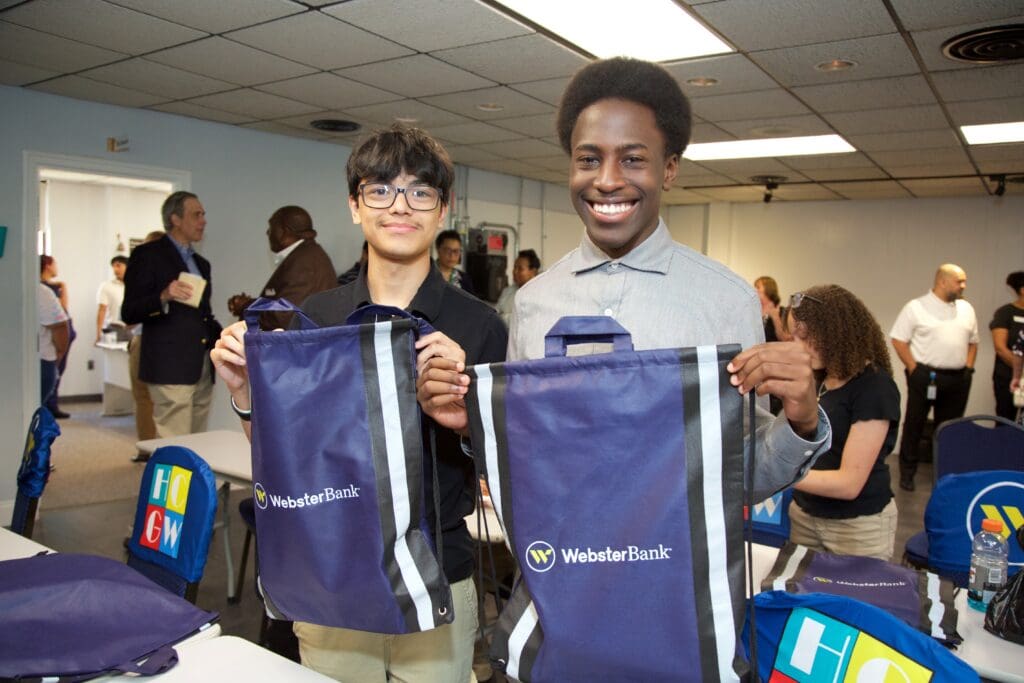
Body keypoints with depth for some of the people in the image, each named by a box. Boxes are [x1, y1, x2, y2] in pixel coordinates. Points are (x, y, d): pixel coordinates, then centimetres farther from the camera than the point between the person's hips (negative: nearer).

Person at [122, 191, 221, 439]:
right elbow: (129, 313, -7)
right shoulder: (148, 254, -2)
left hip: (202, 369, 8)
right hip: (171, 368, -7)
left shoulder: (201, 263, 21)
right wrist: (163, 297, -25)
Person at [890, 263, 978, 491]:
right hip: (925, 376, -5)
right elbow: (898, 340, -7)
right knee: (914, 425, 2)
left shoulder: (966, 309, 12)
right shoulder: (916, 307, -5)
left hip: (958, 379, 5)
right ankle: (907, 473, 11)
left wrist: (968, 367, 7)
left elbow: (973, 341, 19)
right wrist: (914, 369, -11)